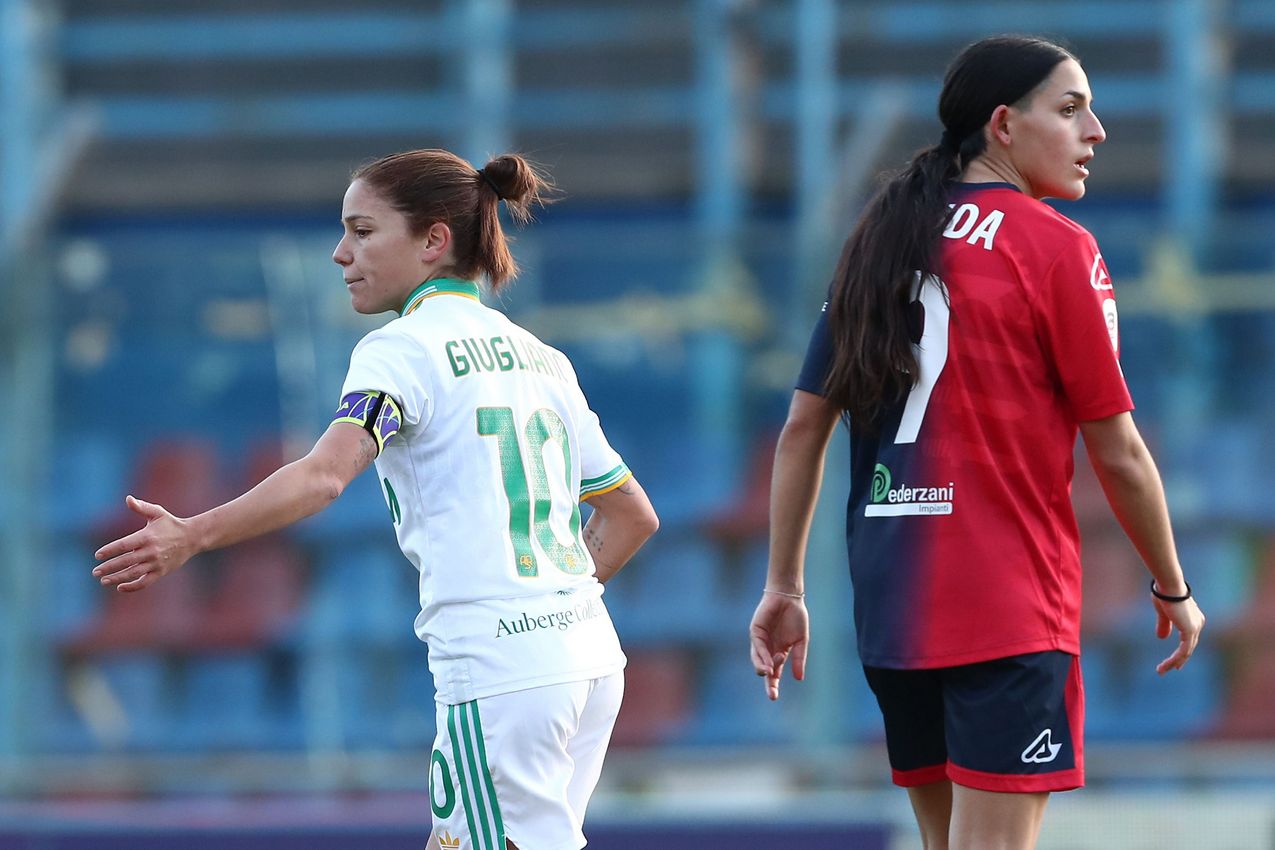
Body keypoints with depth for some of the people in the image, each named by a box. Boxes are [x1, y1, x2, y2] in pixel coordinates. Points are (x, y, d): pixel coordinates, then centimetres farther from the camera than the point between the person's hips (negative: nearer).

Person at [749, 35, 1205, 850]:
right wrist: (1173, 590, 8)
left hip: (889, 601, 7)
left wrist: (784, 585, 16)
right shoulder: (1056, 247, -6)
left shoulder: (880, 240, 12)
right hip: (1008, 603, -7)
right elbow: (1117, 453, -5)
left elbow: (803, 427, 11)